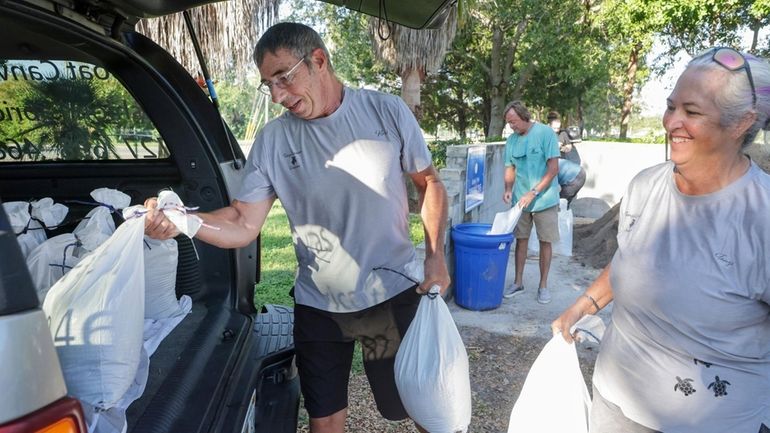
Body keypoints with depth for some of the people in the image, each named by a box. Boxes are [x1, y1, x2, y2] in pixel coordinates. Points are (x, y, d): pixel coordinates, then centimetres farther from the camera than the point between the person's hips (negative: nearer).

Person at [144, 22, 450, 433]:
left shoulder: (387, 111, -7)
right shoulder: (272, 140, -5)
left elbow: (430, 183, 2)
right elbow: (242, 224, -6)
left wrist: (435, 252, -8)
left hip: (395, 294, -1)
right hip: (319, 306, 1)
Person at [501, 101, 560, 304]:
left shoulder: (545, 133, -11)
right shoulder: (512, 139, 4)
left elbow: (553, 168, -14)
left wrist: (533, 193, -19)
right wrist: (508, 189, -8)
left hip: (545, 199, -4)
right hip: (521, 200, 4)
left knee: (545, 241, 4)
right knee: (521, 239, 9)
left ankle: (543, 285, 16)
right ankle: (518, 283, 21)